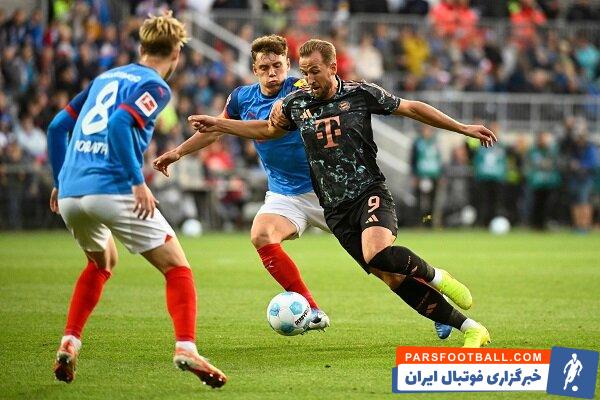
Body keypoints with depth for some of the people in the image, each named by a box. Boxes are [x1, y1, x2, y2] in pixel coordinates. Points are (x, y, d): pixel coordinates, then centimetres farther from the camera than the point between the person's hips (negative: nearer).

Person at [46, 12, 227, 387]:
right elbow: (119, 124, -19)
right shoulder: (155, 86, -1)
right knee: (177, 267, 1)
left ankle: (69, 344, 20)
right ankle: (186, 349, -18)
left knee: (102, 263, 32)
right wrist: (138, 182, -18)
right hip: (112, 191, -7)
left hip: (69, 194, 7)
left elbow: (58, 126, 22)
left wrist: (60, 181, 28)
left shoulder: (106, 77, 22)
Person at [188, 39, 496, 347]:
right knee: (393, 278, -6)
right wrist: (217, 124, 17)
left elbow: (411, 108, 6)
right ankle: (470, 329, 3)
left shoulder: (361, 94, -3)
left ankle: (434, 277, -4)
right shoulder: (296, 103, 5)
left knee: (377, 253, -34)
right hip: (336, 210, 3)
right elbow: (267, 130, 24)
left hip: (370, 193, -3)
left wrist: (463, 128, 7)